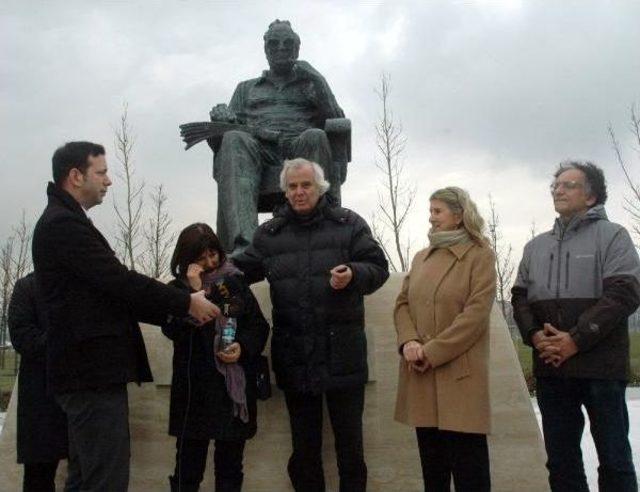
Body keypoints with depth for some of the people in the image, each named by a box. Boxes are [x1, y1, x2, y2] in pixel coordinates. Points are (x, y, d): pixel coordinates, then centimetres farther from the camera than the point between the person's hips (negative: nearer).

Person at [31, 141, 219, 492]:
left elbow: (108, 292, 18)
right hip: (92, 373, -11)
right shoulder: (64, 224, -13)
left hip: (88, 371, 11)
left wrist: (177, 311, 12)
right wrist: (186, 303, -8)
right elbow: (120, 282, -19)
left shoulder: (65, 223, 19)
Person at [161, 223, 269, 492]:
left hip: (236, 385, 2)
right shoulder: (178, 289, 3)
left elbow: (259, 325, 7)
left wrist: (243, 347, -12)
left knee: (231, 463, 12)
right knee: (190, 462, 2)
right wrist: (195, 292, -15)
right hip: (197, 388, -2)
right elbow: (173, 330, -12)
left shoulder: (235, 282, 8)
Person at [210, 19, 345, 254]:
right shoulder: (247, 88, 35)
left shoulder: (310, 83, 30)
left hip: (300, 146, -1)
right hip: (259, 148, 1)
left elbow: (336, 121, 16)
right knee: (233, 140, -35)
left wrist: (317, 82, 4)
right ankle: (242, 243, -54)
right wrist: (221, 114, 0)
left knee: (315, 137, -36)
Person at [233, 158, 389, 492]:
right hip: (294, 357, 2)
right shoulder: (269, 233, 9)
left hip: (342, 352, -2)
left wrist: (353, 274, -20)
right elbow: (242, 269, 10)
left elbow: (378, 268, 0)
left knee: (349, 443, 7)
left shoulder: (349, 224, 2)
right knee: (304, 446, 15)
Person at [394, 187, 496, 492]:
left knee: (467, 466, 0)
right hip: (421, 374, 6)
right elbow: (403, 303, 11)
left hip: (459, 373, -6)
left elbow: (476, 313, -12)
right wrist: (408, 342, -10)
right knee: (431, 463, 14)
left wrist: (432, 352, -15)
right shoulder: (421, 258, 16)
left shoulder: (479, 256, -3)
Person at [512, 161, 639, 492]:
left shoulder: (612, 235, 1)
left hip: (601, 366, -5)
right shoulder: (536, 246, 17)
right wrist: (534, 335, -6)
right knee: (561, 460, 10)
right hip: (550, 368, 5)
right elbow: (520, 297, 14)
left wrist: (576, 340, -16)